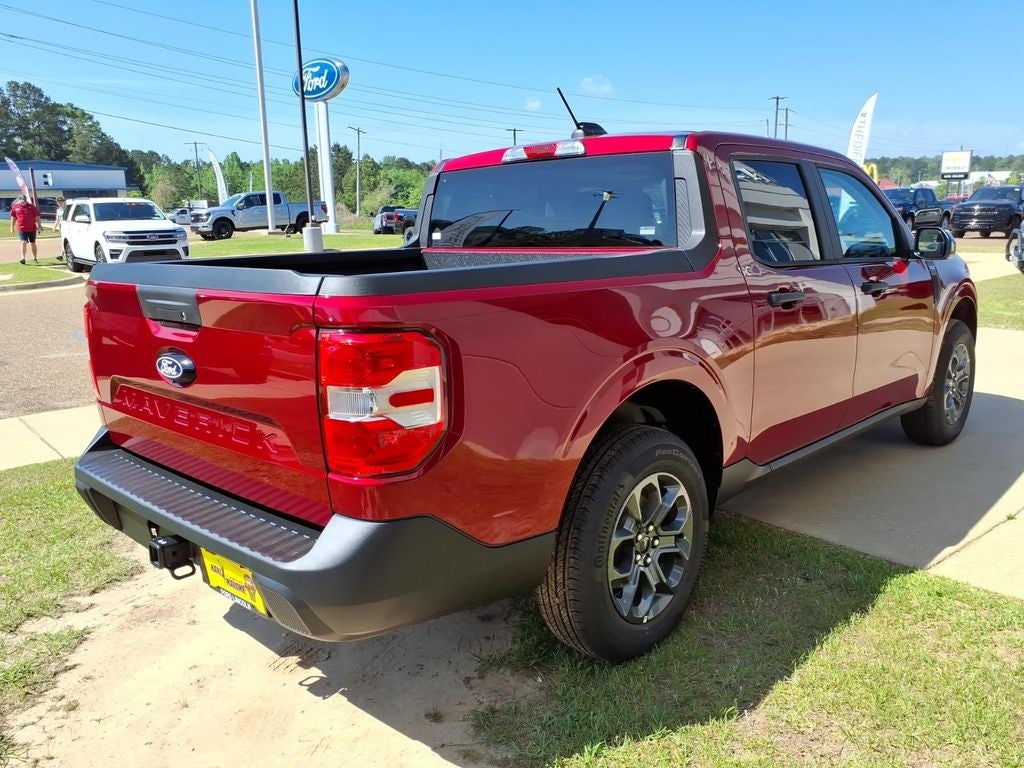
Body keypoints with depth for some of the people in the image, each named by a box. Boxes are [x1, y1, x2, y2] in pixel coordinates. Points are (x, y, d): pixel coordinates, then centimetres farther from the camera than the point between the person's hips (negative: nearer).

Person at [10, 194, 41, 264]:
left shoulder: (31, 206, -2)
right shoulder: (15, 207, 3)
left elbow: (37, 217, 0)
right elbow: (13, 218, 11)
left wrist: (38, 226, -3)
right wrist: (12, 227, 11)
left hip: (32, 229, 0)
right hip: (22, 229, 0)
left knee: (33, 243, 11)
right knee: (23, 243, -11)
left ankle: (35, 258, 24)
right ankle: (23, 258, -14)